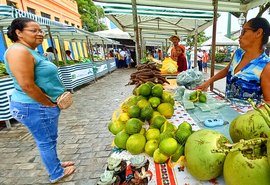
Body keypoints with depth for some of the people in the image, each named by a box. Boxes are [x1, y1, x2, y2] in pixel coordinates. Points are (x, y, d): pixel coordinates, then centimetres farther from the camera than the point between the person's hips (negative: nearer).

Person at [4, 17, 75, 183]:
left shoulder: (32, 52, 13)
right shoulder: (19, 51, -19)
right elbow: (27, 85, -26)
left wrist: (55, 100, 11)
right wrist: (49, 104, -16)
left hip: (43, 105, 10)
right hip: (35, 107, -10)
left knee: (50, 139, 22)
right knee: (46, 141, 7)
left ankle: (55, 164, 43)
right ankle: (56, 174, 27)